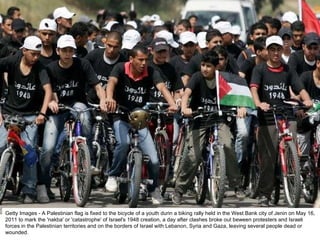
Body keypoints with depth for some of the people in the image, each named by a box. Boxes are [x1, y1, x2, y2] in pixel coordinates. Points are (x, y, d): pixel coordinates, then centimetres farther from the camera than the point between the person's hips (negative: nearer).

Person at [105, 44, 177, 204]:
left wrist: (172, 104, -43)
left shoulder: (151, 73, -7)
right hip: (121, 116, -2)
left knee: (153, 159, -7)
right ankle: (113, 176, -10)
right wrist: (109, 98, -51)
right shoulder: (121, 69, -10)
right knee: (123, 143, -33)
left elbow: (162, 87, -23)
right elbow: (112, 82, -28)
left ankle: (154, 188, 21)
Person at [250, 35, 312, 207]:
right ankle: (264, 194, 10)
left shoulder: (288, 70, 13)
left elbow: (300, 89, 4)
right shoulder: (260, 69, 6)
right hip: (267, 118, -2)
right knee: (268, 158, 0)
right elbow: (254, 88, -10)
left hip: (287, 117, 2)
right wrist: (258, 103, -30)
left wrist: (307, 100, -18)